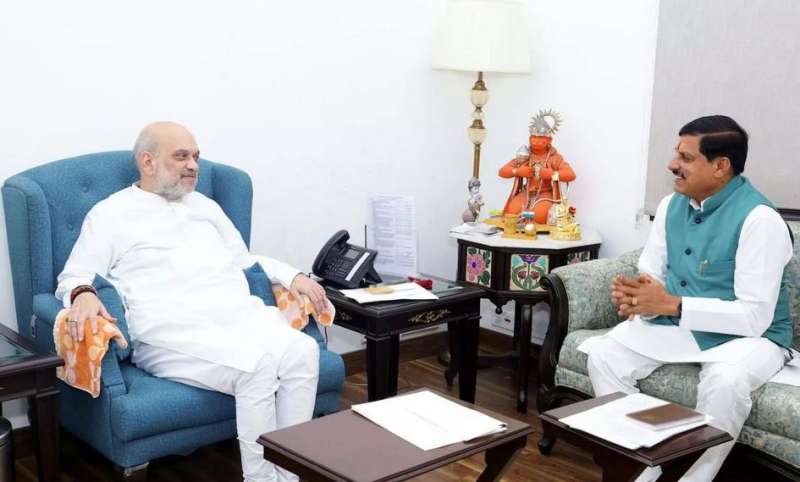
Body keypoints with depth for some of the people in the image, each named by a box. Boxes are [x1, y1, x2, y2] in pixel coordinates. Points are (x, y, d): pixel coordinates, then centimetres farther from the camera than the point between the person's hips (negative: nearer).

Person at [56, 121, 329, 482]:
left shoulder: (205, 206, 27)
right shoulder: (110, 214, 10)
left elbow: (244, 260, 33)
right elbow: (73, 277, 5)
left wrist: (291, 276, 16)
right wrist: (84, 294, -20)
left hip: (242, 315, 6)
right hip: (173, 330, -5)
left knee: (302, 351, -26)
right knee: (257, 366, -33)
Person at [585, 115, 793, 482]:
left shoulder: (759, 219, -21)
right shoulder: (671, 205, 2)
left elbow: (754, 317, -25)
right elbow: (650, 272, 7)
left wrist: (671, 304, -28)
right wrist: (637, 296, -18)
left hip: (746, 336, -6)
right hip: (676, 325, 6)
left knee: (725, 381, -38)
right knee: (603, 355, -14)